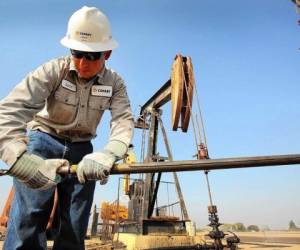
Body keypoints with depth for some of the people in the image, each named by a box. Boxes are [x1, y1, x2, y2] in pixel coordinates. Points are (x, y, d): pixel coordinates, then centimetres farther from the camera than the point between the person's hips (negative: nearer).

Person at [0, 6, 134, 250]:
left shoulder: (115, 83, -7)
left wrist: (106, 155, -43)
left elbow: (124, 120, -22)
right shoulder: (54, 70, -15)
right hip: (43, 142, -2)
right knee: (28, 223, -9)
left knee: (75, 230, 5)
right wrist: (22, 159, -45)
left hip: (81, 151, 3)